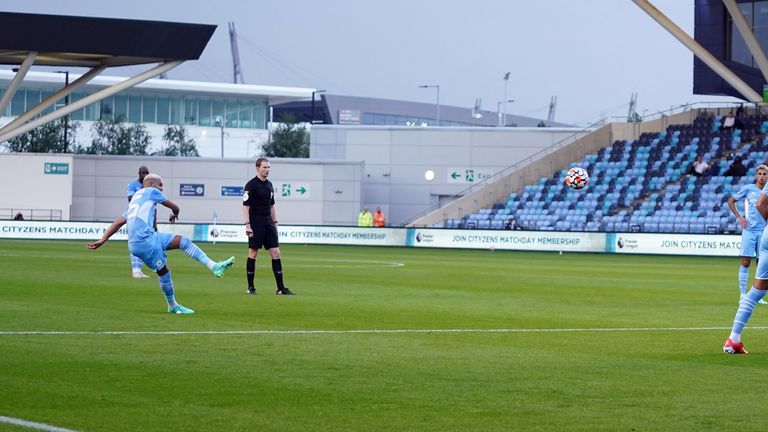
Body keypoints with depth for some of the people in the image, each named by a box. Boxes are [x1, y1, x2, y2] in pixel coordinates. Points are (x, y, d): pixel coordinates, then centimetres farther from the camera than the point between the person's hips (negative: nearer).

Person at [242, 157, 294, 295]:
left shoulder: (269, 185, 14)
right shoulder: (251, 185, -7)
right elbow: (245, 206, -11)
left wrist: (275, 222, 17)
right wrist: (247, 225, -18)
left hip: (268, 222, 7)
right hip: (256, 223, -7)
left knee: (276, 253, 0)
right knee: (253, 253, -1)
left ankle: (280, 288, -1)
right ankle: (250, 287, 8)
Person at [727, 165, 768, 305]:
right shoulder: (748, 189, 1)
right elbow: (731, 201, 9)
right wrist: (739, 217, -1)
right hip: (749, 230, -2)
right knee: (745, 262, -5)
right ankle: (743, 294, 0)